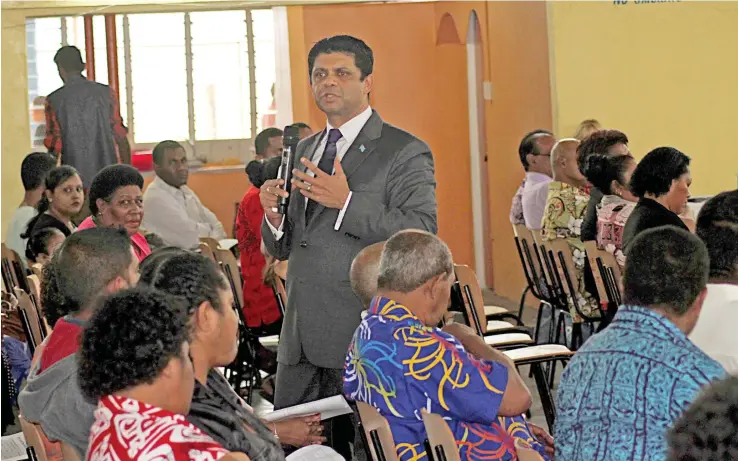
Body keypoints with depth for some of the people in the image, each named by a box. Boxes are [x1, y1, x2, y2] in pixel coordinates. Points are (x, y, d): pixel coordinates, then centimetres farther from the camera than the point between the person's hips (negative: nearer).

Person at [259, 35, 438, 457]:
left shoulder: (405, 152, -3)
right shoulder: (305, 150, 19)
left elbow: (422, 235, -16)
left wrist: (347, 202, -22)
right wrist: (274, 217, -2)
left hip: (365, 339, -6)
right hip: (300, 342, 7)